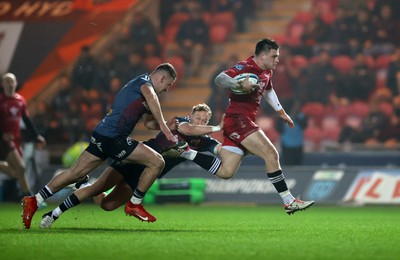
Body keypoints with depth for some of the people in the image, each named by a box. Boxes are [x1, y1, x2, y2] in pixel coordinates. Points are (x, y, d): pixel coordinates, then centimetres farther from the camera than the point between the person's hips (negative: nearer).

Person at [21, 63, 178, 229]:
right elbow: (149, 95, -29)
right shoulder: (144, 81, -3)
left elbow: (148, 123, 32)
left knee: (76, 173, 9)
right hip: (114, 137, -10)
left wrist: (167, 126, 16)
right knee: (157, 162, -7)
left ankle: (34, 201, 7)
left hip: (102, 136, 10)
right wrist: (163, 126, -32)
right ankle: (135, 205, 3)